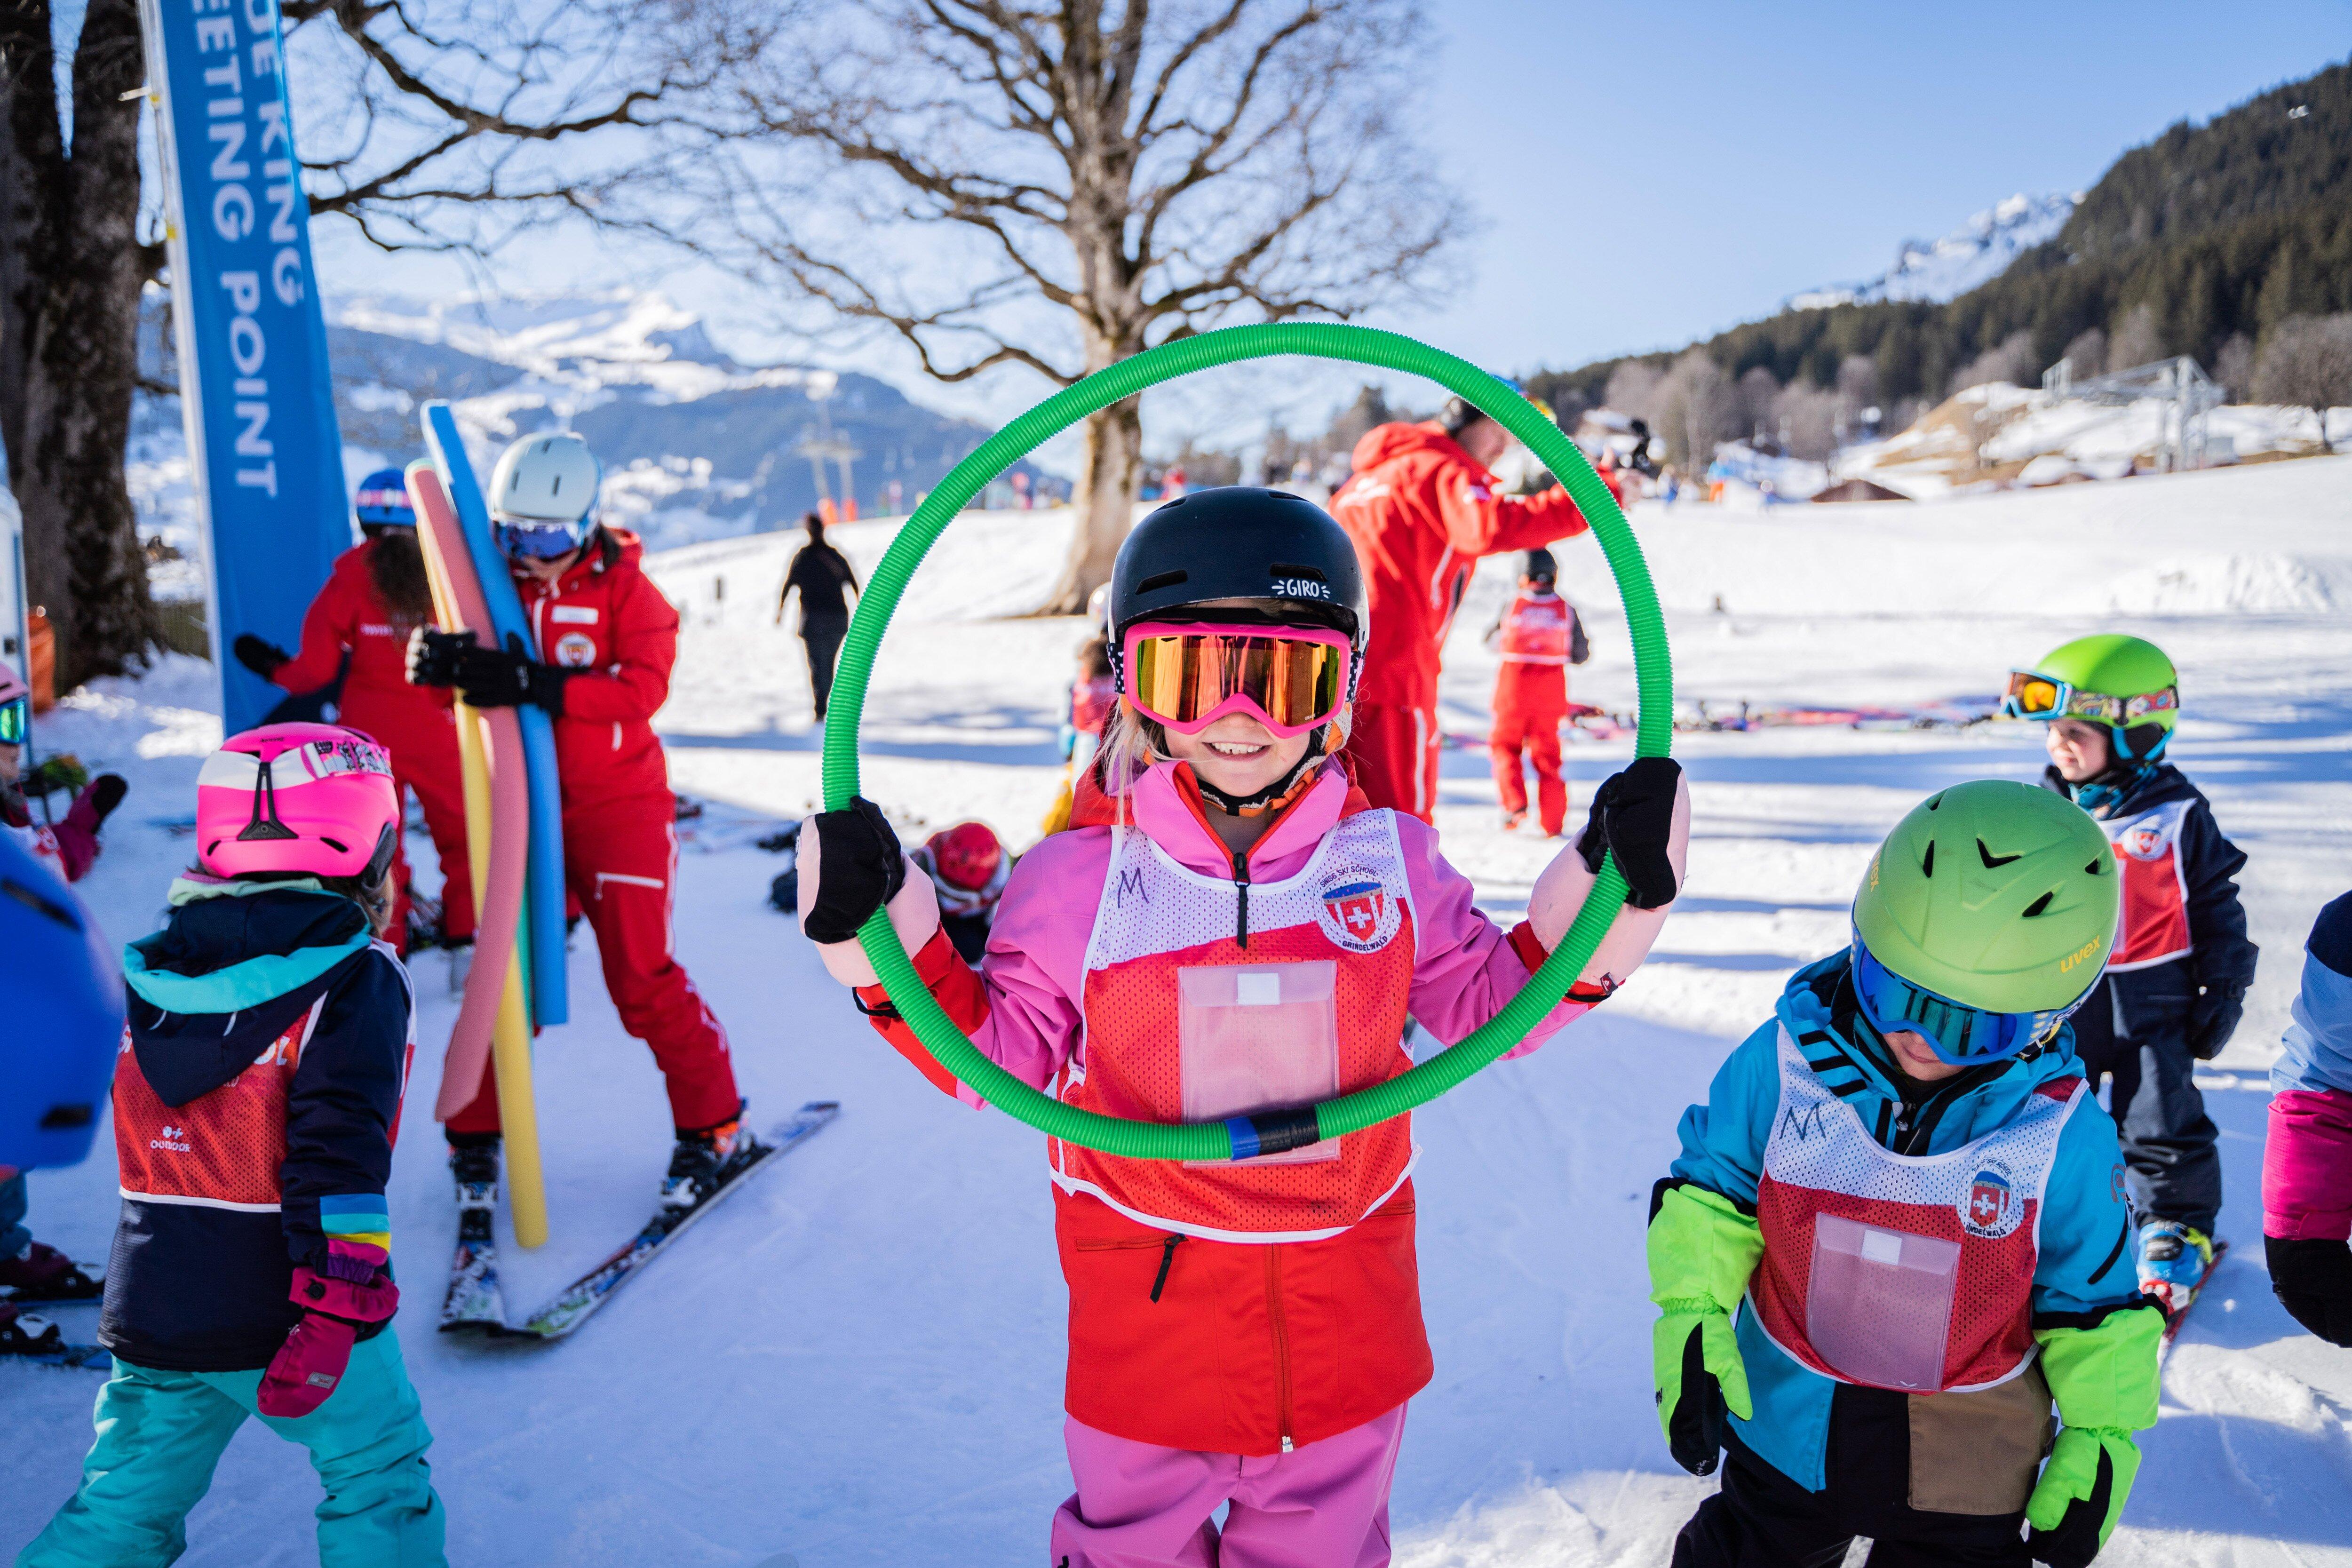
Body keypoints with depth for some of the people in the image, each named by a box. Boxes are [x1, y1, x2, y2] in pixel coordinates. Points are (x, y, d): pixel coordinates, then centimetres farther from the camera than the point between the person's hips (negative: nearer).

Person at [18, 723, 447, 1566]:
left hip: (148, 1303, 6)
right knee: (379, 1477, 10)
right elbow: (337, 1150, -21)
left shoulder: (150, 974, 7)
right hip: (281, 1305, -6)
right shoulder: (355, 980, -13)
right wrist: (337, 1303, -20)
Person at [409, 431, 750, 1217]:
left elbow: (643, 687, -20)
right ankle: (474, 1131, 22)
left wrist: (540, 685, -33)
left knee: (642, 977, -4)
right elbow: (433, 658, -1)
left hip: (618, 806, -3)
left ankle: (715, 1129, 10)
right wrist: (436, 657, -27)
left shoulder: (624, 588, -6)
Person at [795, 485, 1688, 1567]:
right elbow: (996, 1050, -6)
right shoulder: (1082, 879, -11)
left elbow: (1490, 1000, 2)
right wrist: (886, 930, -20)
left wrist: (1610, 889, -9)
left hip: (1347, 1337, 2)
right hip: (1148, 1327, -1)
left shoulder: (1391, 862, -5)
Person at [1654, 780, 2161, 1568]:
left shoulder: (2062, 1136, -17)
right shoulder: (1784, 1062, -17)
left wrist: (2102, 1439, -3)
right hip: (1786, 1432, 1)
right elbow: (1713, 1187, -2)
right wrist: (1692, 1314, -11)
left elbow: (2093, 1299, -2)